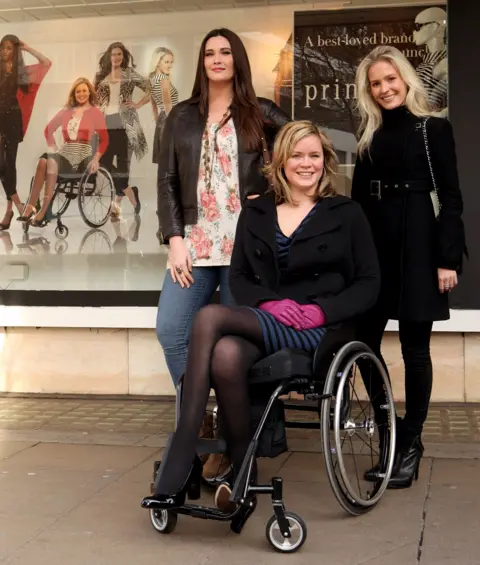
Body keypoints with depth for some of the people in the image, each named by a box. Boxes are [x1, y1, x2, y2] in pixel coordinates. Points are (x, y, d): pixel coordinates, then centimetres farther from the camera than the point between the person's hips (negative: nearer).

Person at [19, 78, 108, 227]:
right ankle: (30, 207, -34)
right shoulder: (66, 111, 17)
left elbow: (104, 139, -1)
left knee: (51, 162, -33)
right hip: (65, 153, 4)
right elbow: (49, 129, 23)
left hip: (83, 156, -4)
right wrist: (52, 147, 8)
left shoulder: (95, 113, 4)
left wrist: (96, 158, -14)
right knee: (44, 160, -30)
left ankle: (43, 211, -35)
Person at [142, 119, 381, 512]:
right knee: (226, 355, -37)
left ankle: (179, 467, -26)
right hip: (262, 322, 3)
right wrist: (269, 304, -9)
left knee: (210, 318, -29)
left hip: (316, 330, -3)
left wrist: (320, 311, -13)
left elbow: (369, 285, 5)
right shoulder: (256, 213, 19)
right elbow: (239, 277, 14)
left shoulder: (347, 213, 10)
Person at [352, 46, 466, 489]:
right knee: (363, 340, 0)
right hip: (374, 244, 5)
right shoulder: (370, 135, 14)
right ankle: (390, 434, 17)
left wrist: (449, 258, -12)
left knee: (414, 347, 0)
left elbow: (450, 198, -4)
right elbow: (358, 197, 14)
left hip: (417, 244, -5)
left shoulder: (434, 129, 0)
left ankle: (410, 445, 13)